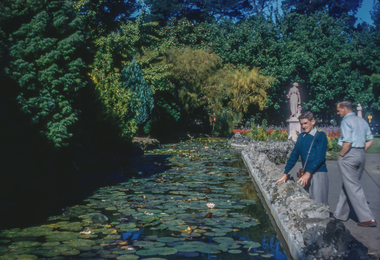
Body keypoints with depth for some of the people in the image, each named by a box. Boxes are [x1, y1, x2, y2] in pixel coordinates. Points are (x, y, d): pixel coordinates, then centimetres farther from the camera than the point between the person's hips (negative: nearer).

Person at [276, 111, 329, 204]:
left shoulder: (320, 136, -2)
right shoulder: (301, 137, 14)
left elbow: (320, 157, -12)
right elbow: (294, 155, 14)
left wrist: (308, 173, -21)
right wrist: (285, 174, 8)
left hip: (319, 173, -5)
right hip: (306, 175, 5)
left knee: (318, 204, -8)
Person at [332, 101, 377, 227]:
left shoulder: (346, 121, -13)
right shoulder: (362, 121, 12)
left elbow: (347, 142, -21)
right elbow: (370, 140, 13)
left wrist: (341, 155, -8)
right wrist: (361, 151, 14)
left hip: (349, 155, -8)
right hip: (361, 155, 9)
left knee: (353, 188, -3)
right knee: (347, 185, 16)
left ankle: (367, 218, -4)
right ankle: (340, 214, 25)